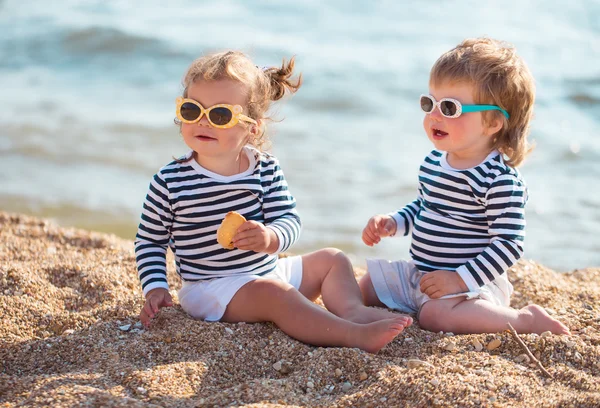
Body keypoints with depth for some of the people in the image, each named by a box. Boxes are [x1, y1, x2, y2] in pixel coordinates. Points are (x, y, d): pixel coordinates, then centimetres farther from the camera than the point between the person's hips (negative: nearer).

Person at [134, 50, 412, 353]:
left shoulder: (266, 169, -1)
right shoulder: (170, 181, -8)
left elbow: (289, 221, -5)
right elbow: (150, 240, 3)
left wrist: (270, 238, -28)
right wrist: (155, 289, -9)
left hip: (268, 271, 6)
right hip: (211, 288, -6)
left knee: (331, 259, 5)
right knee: (274, 292, -31)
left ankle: (352, 310, -22)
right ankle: (355, 335, -45)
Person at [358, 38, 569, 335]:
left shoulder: (501, 180, -22)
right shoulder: (434, 162, 4)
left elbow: (509, 244, -23)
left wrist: (460, 279, -27)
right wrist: (393, 223, 5)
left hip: (471, 284, -8)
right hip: (419, 274, 8)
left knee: (435, 316, -34)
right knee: (364, 289, 8)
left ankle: (526, 320, -19)